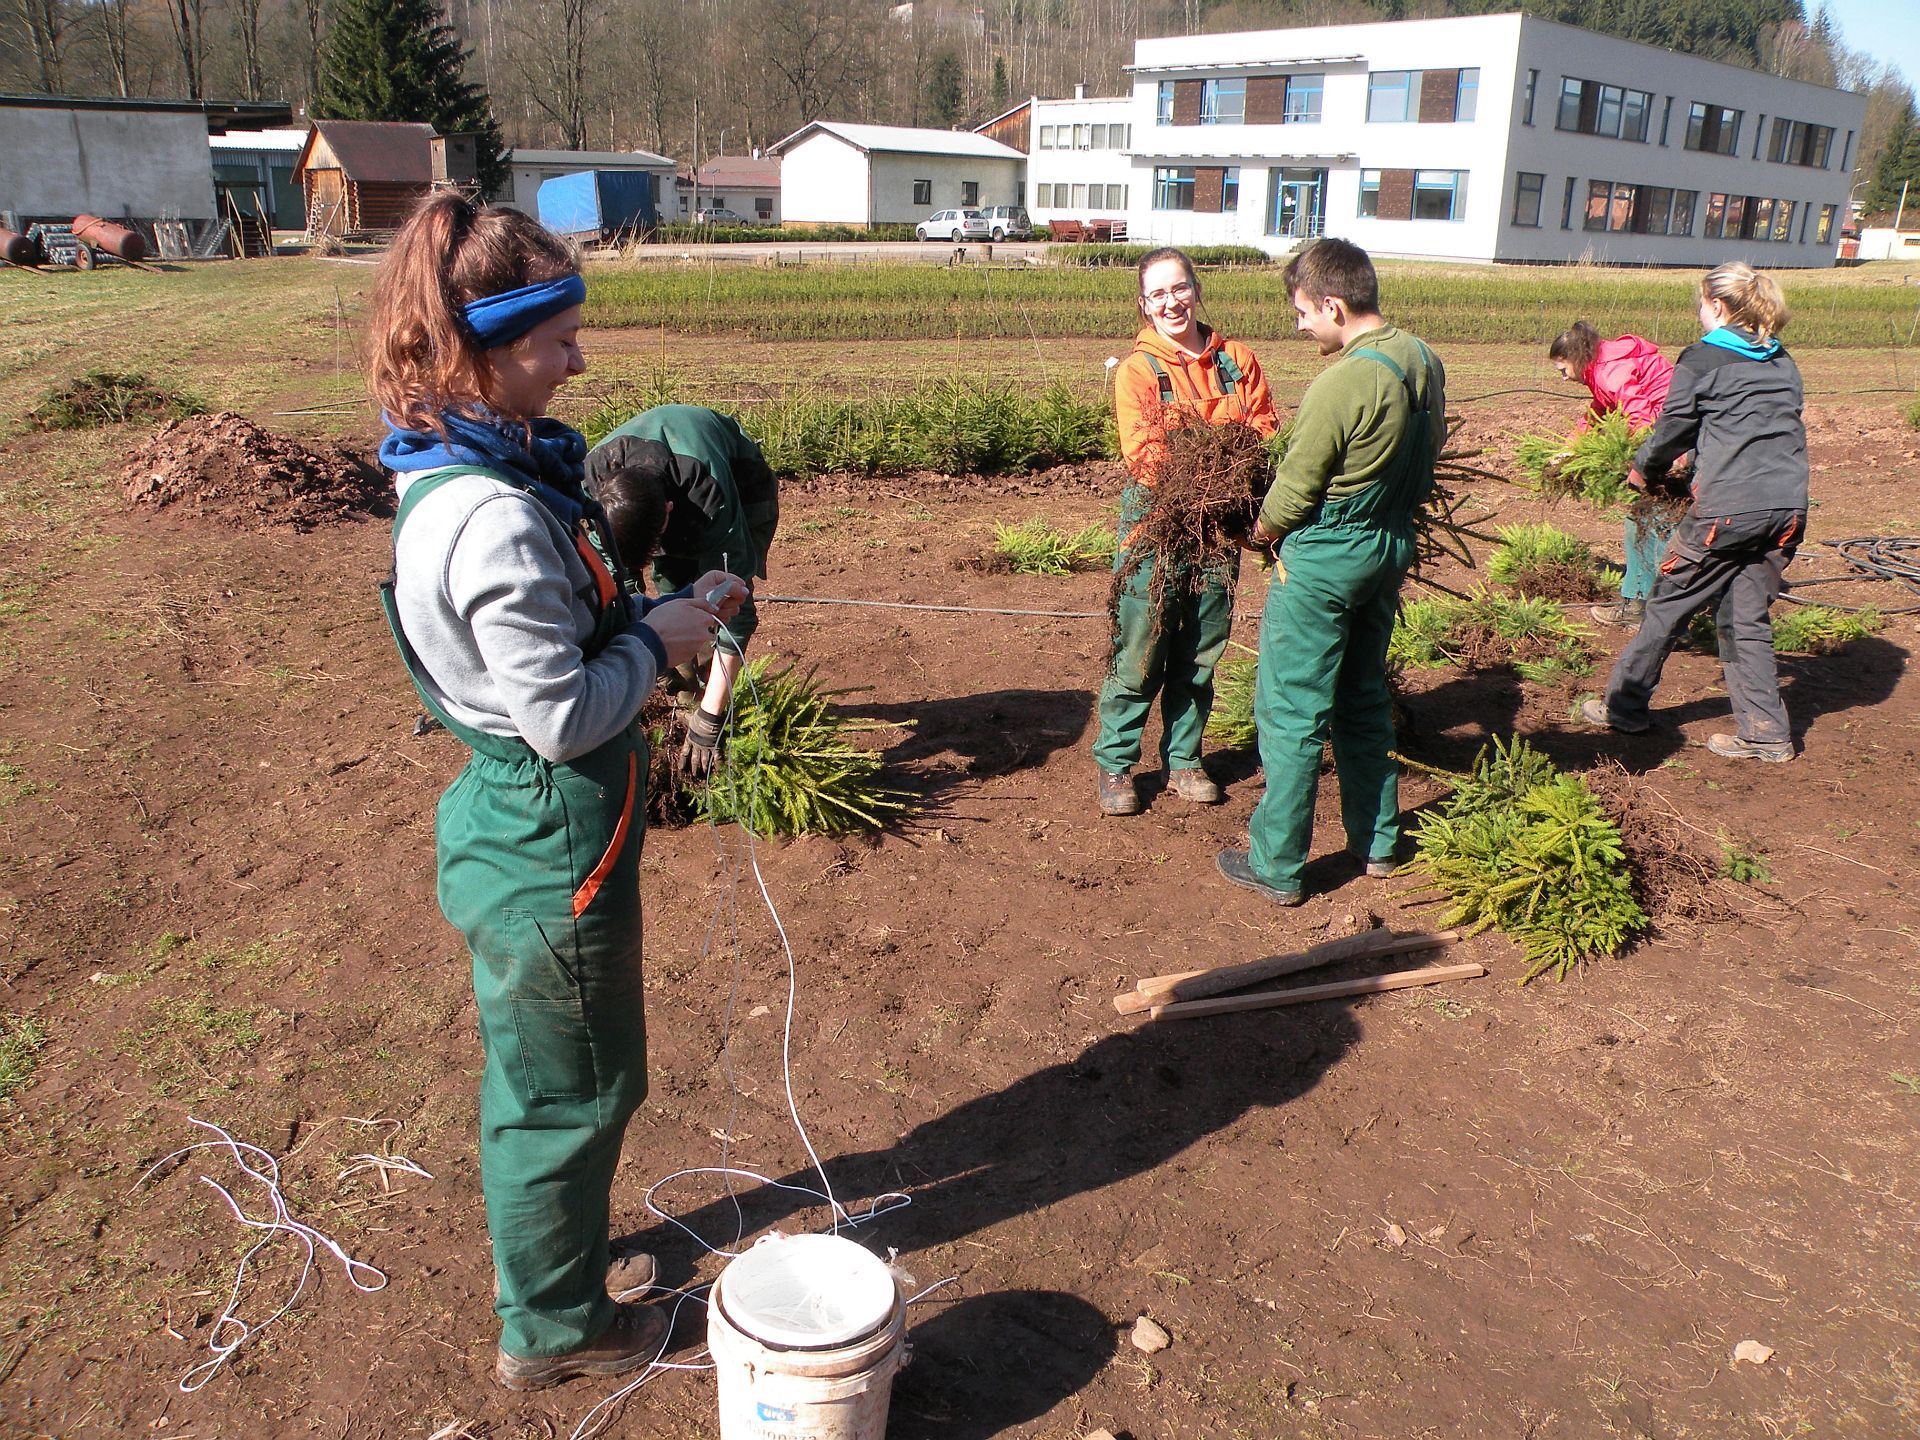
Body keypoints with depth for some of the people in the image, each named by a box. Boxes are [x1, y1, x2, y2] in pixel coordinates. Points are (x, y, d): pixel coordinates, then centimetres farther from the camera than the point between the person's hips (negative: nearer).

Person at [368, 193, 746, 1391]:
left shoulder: (456, 474, 4)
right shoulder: (496, 520, -28)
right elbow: (565, 716, -25)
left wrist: (659, 613, 2)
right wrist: (658, 640, -11)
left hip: (513, 822, 10)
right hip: (552, 848, -9)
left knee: (542, 1080, 26)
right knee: (573, 1091, 11)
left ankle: (549, 1261, 49)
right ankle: (554, 1327, 34)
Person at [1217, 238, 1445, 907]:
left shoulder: (1343, 382, -24)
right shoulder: (1424, 362, 2)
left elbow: (1296, 487, -17)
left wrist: (1265, 526, 2)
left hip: (1323, 561, -8)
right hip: (1392, 549, 9)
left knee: (1291, 712, 2)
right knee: (1364, 700, 21)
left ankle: (1277, 866, 11)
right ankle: (1377, 842, 32)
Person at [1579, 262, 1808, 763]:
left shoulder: (1702, 358, -1)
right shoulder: (1783, 362, 17)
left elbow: (1674, 428, 3)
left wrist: (1644, 467, 22)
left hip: (1728, 507, -6)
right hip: (1787, 507, 6)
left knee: (1670, 602, 7)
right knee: (1747, 616, 12)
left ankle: (1625, 705, 16)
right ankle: (1766, 732, 10)